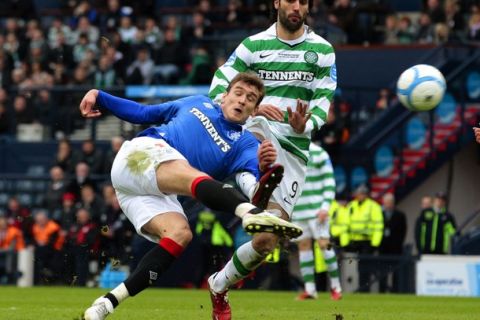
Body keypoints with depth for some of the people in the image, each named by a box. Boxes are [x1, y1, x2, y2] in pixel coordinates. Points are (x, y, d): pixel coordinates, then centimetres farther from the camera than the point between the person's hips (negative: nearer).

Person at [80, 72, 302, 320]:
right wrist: (98, 96, 23)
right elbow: (142, 113, 29)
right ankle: (251, 213, -67)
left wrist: (262, 167, -28)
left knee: (180, 233, -28)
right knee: (196, 179, -33)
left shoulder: (246, 144, 17)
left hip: (160, 194, 3)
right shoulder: (198, 103, 21)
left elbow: (254, 182, -5)